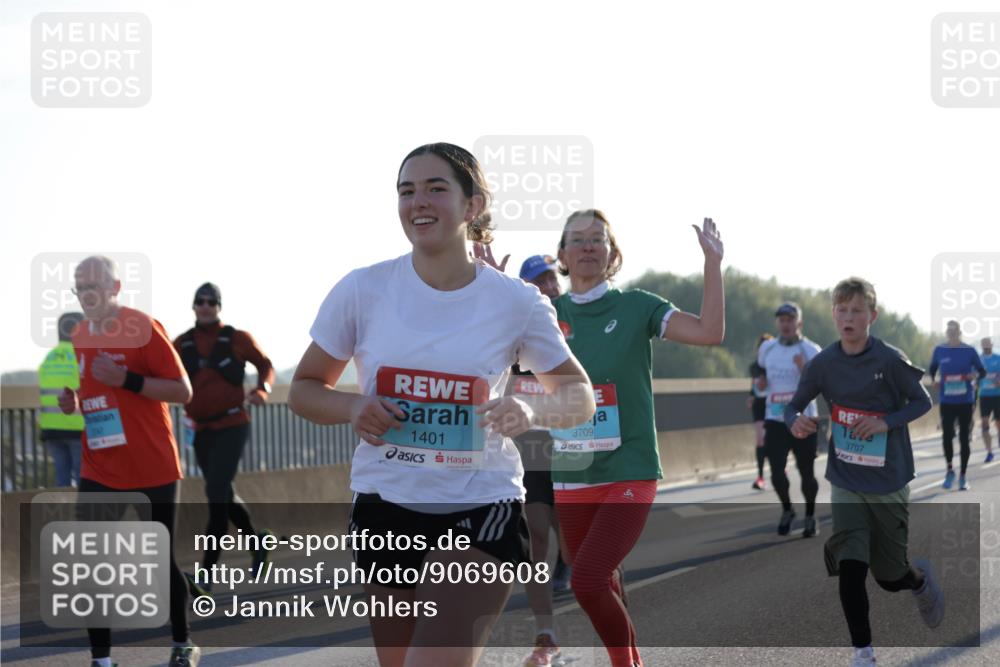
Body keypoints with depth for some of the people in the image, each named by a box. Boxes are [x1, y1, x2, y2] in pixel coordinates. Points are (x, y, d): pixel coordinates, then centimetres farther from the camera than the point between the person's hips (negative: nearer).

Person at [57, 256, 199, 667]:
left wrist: (127, 379, -25)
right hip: (99, 473, 5)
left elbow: (182, 391, -14)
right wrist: (72, 401, 0)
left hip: (152, 470, -5)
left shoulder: (143, 328, -12)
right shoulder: (80, 336, 8)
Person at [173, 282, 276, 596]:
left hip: (232, 426, -4)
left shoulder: (237, 339, -1)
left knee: (217, 492, -14)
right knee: (223, 494, 14)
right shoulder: (182, 344, 4)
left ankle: (206, 574, -17)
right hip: (200, 429, 4)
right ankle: (258, 540, 40)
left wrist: (262, 389, -8)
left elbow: (265, 364, 11)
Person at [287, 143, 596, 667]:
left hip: (480, 510, -2)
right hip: (384, 508, 3)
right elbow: (304, 388, 8)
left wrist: (531, 409, -15)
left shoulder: (518, 303, -4)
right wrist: (351, 408, -14)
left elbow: (580, 396, 7)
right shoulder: (362, 290, -3)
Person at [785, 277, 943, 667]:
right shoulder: (823, 363, -4)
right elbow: (793, 405, 4)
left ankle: (921, 579, 44)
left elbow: (922, 402, -3)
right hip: (845, 482, 2)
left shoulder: (890, 361, -13)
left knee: (890, 577, 8)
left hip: (889, 484, -2)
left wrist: (886, 422, -20)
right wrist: (796, 421, -20)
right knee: (850, 568, -10)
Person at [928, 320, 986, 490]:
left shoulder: (969, 351, -1)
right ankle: (950, 470, 15)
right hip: (946, 401, 1)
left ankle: (963, 476, 11)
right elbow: (932, 369, 17)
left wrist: (976, 375, -17)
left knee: (964, 438, 2)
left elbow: (982, 371, 5)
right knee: (947, 435, -6)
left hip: (965, 400, -1)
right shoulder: (939, 350, 2)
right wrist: (934, 380, -2)